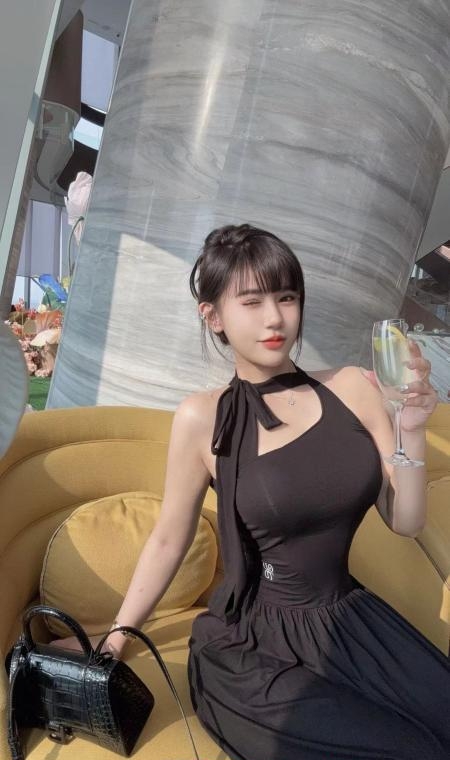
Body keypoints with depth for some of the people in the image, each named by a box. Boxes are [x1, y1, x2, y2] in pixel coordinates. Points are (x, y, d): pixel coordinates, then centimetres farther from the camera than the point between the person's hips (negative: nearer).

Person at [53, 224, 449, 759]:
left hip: (352, 619, 3)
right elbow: (168, 540, 1)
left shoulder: (353, 389, -4)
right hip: (253, 644, -3)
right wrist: (114, 639, 8)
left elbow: (405, 522, 1)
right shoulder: (203, 418, -10)